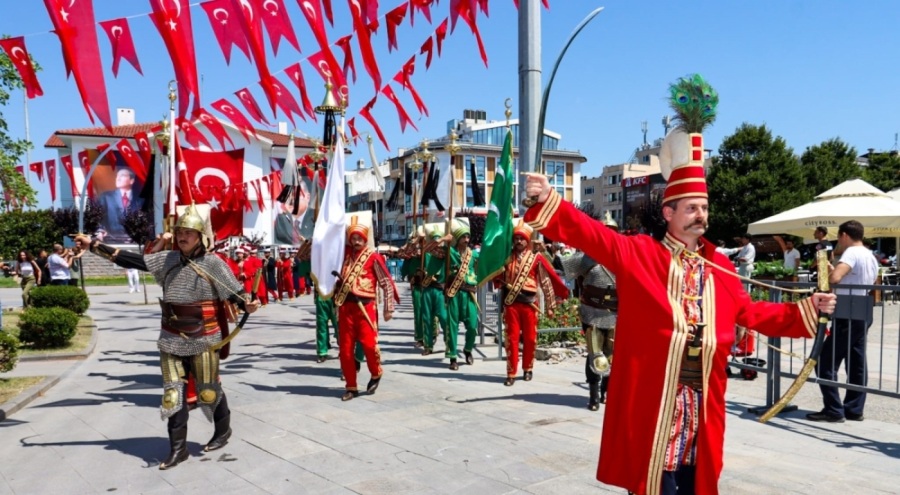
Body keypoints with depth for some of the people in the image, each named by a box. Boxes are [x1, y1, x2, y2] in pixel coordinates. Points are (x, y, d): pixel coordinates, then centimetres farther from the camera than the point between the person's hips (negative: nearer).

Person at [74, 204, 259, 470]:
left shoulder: (213, 263, -10)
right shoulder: (168, 259, 4)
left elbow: (234, 291, -14)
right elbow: (132, 259, 6)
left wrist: (247, 304, -35)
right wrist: (94, 246, 5)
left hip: (203, 339, -5)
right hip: (172, 339, 5)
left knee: (208, 390, 7)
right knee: (173, 393, 6)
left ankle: (223, 430, 32)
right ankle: (178, 448, 17)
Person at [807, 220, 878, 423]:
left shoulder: (852, 252, -13)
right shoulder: (871, 257, 17)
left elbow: (834, 278, -29)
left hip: (848, 317, -10)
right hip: (863, 316, 10)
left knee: (825, 363, -6)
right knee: (856, 364, 12)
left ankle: (833, 410, -4)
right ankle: (854, 409, 17)